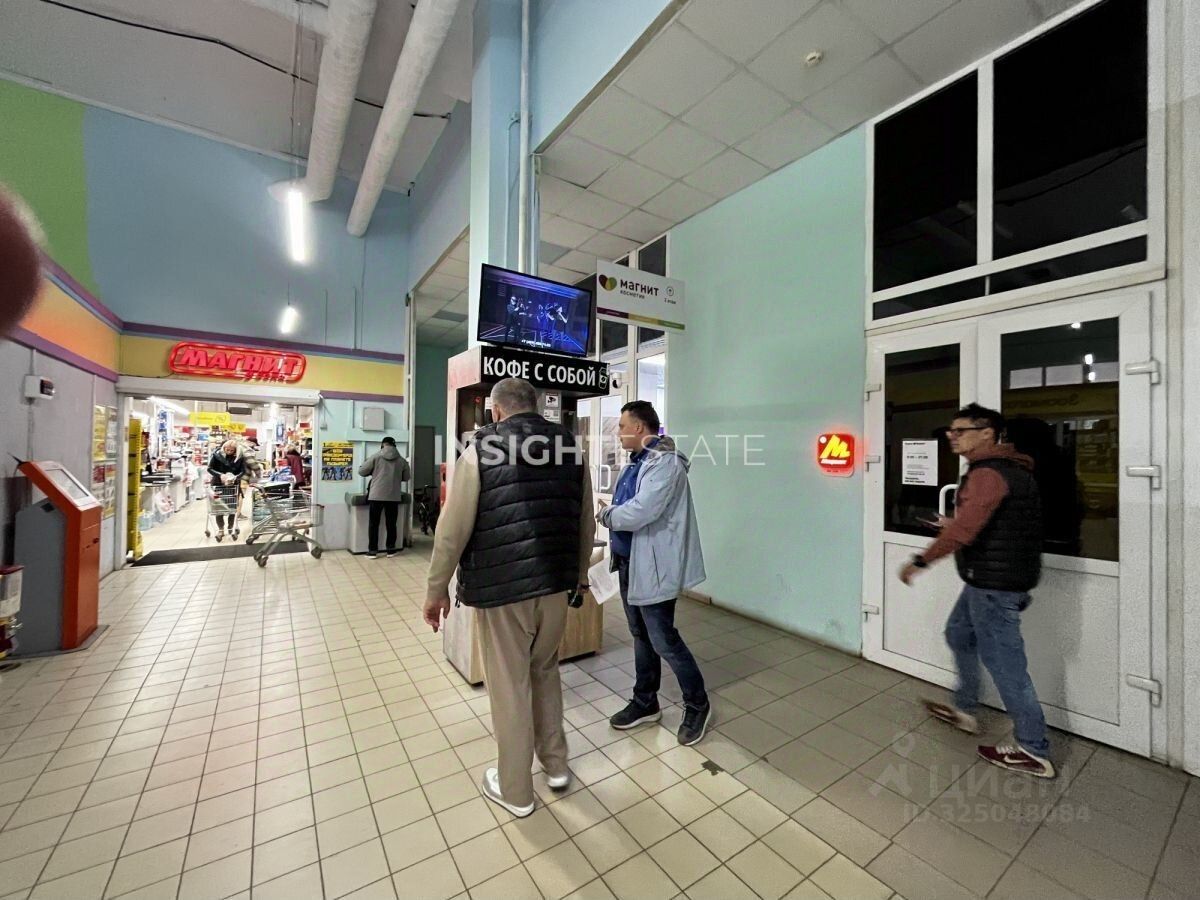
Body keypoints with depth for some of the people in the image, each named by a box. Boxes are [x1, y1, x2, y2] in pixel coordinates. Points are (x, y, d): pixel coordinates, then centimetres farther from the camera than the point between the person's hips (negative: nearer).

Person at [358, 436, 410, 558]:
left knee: (374, 524, 7)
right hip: (394, 496, 2)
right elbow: (406, 477, 14)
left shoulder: (376, 457, -1)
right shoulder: (402, 460, 4)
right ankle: (391, 550, 16)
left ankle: (372, 550, 10)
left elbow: (361, 471, 4)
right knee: (391, 524, 10)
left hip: (376, 495, -1)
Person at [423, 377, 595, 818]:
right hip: (555, 583, 4)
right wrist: (580, 574, 21)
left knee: (509, 687, 13)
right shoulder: (571, 448, 2)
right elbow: (586, 522, 7)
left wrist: (436, 589, 3)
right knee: (545, 671, 25)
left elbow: (453, 527, -10)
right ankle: (556, 766, 40)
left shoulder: (482, 449, -9)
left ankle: (515, 791, 33)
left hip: (500, 586, -4)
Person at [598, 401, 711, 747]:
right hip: (630, 561, 9)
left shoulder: (665, 462, -20)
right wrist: (612, 513, -7)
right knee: (641, 635, 20)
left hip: (653, 565, -9)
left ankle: (698, 705, 27)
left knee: (663, 640, 3)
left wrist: (607, 515, -12)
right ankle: (645, 702, 37)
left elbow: (640, 512, -29)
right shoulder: (637, 461, 10)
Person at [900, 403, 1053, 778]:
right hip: (989, 579, 11)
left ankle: (1033, 751, 17)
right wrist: (952, 524, 20)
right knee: (959, 635, 22)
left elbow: (964, 530, -31)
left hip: (994, 585, -11)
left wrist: (920, 561, -25)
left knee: (1003, 662, 2)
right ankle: (964, 710, 36)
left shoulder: (988, 473, -21)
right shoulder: (1005, 468, 12)